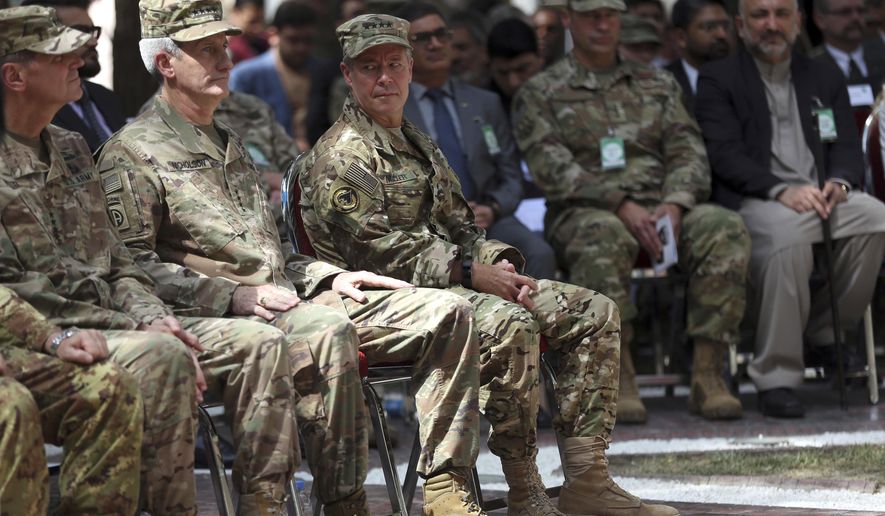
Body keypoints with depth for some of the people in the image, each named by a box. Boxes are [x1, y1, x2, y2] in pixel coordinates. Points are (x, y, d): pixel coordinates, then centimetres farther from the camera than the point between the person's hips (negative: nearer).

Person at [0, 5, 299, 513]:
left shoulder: (71, 149, 20)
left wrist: (155, 318, -1)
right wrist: (135, 327, -17)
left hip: (115, 326, 9)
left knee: (258, 343, -6)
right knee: (160, 355, -35)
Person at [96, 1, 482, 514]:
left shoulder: (230, 144, 28)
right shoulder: (134, 153, 0)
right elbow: (132, 266, -11)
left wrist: (330, 278, 13)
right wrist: (234, 296, -19)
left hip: (291, 299, 9)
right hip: (215, 319, -9)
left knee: (447, 312, -6)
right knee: (327, 331, -40)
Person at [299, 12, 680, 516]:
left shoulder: (419, 145, 24)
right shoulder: (341, 157, -6)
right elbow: (378, 250, -17)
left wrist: (500, 263, 3)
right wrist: (471, 271, -19)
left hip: (455, 283, 10)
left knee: (594, 312, 0)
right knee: (510, 325, -37)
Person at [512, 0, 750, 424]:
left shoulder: (657, 84, 22)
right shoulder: (539, 94, 10)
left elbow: (689, 152, 12)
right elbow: (553, 170, -5)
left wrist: (674, 204, -11)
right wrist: (622, 206, -18)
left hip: (662, 209, 3)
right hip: (584, 211, -3)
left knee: (725, 229, -28)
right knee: (602, 238, -41)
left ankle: (707, 374, -30)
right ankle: (620, 379, -36)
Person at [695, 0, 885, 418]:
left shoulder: (824, 78, 23)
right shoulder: (717, 80, 8)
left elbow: (846, 147, 14)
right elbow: (725, 153, -5)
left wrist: (839, 183, -11)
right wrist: (782, 191, -21)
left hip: (822, 196, 4)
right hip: (752, 203, -4)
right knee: (788, 231, -39)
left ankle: (827, 333, -11)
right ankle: (776, 379, -33)